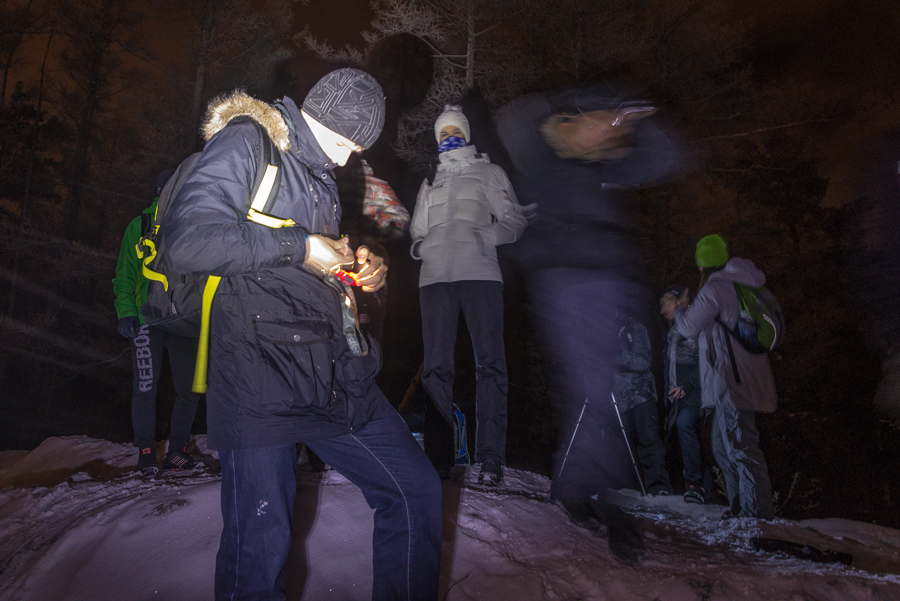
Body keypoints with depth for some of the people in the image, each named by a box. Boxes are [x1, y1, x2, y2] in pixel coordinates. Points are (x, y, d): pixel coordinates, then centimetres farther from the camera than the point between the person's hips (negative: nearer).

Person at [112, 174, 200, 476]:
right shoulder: (139, 226, 9)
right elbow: (124, 275, 8)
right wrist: (126, 312, -4)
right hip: (147, 319, -1)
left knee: (188, 389, 0)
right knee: (145, 388, -3)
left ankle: (177, 451, 14)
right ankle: (146, 453, 11)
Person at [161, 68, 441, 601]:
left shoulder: (321, 177, 23)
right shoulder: (246, 142, -2)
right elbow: (188, 241, -16)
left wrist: (359, 271, 13)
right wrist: (298, 246, -13)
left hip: (334, 372, 8)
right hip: (261, 372, -8)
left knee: (418, 492, 9)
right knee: (259, 554, -5)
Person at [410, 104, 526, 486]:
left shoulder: (489, 173, 18)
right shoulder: (429, 183, 28)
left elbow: (514, 220, 10)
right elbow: (418, 229, 32)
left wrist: (486, 235, -9)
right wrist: (417, 245, 9)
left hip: (479, 273, -3)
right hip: (435, 277, 3)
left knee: (489, 363, -10)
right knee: (436, 367, -2)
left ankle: (491, 458, -8)